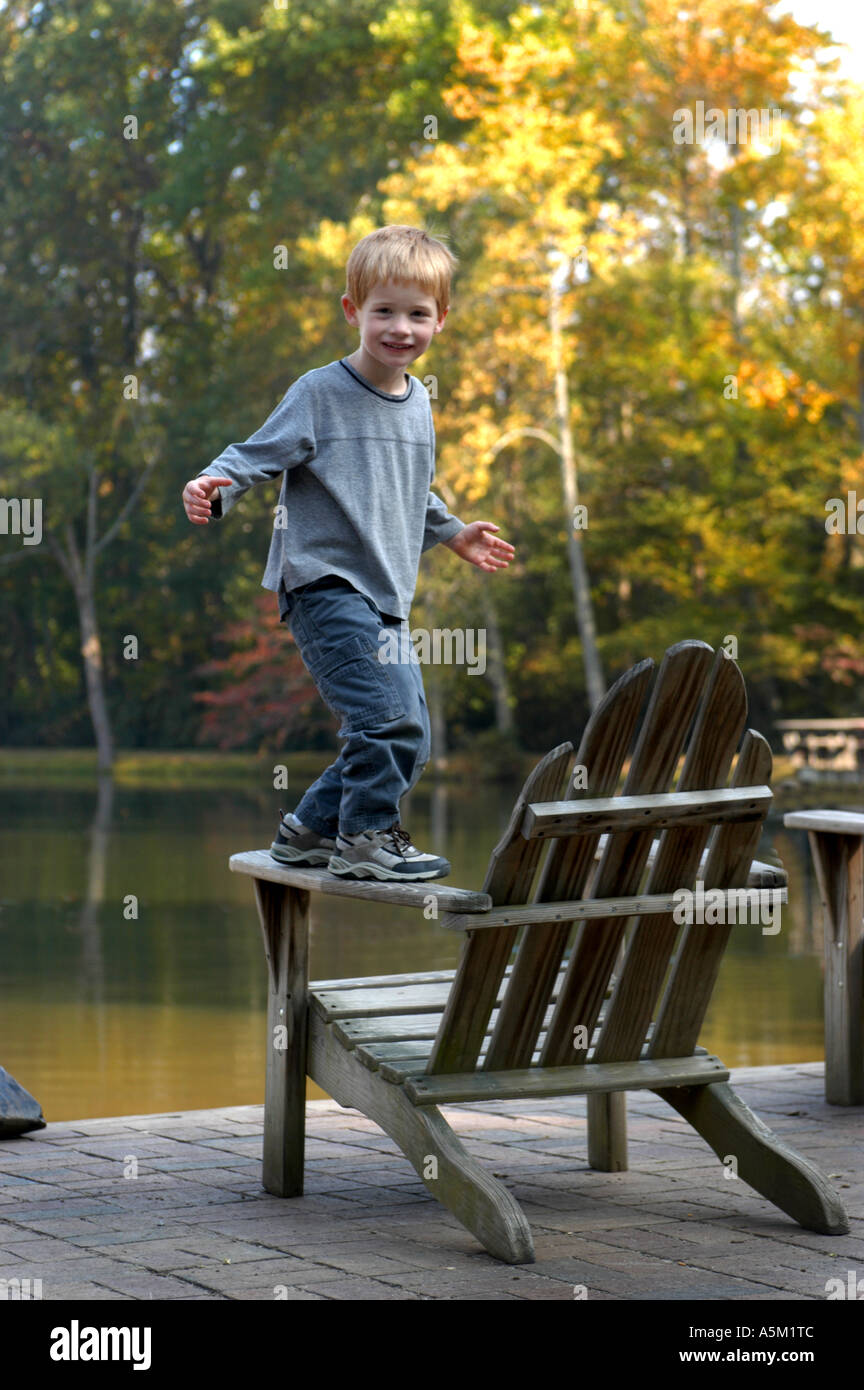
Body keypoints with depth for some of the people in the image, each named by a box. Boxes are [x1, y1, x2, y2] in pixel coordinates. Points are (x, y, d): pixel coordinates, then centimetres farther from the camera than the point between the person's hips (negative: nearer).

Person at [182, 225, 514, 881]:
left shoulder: (418, 403, 13)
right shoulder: (318, 393, -9)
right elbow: (255, 456, -9)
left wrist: (452, 533, 35)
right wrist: (214, 486, -27)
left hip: (388, 597, 8)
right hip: (325, 585, -8)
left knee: (409, 741, 8)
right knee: (388, 716, -20)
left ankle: (310, 829, 23)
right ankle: (366, 837, -2)